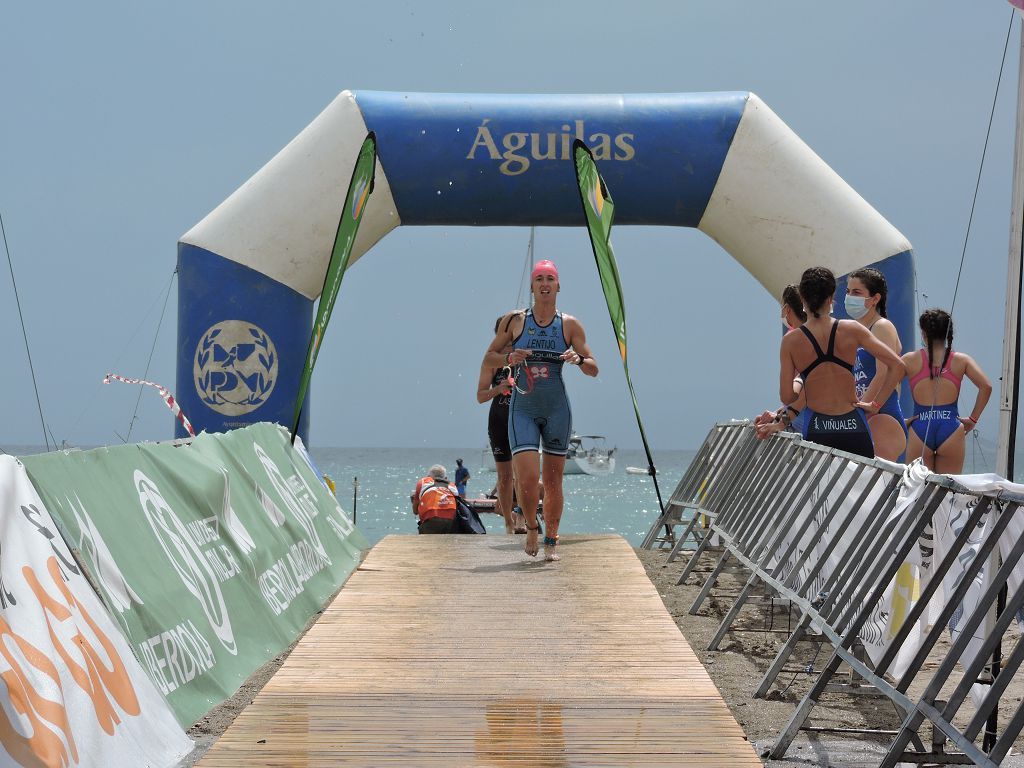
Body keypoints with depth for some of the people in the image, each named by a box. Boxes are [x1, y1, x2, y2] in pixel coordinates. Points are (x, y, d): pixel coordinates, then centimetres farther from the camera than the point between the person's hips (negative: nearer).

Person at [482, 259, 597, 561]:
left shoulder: (570, 325, 3)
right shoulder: (516, 321, 2)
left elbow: (593, 369, 3)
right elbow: (489, 357, 9)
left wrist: (578, 359, -18)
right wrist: (509, 358, -11)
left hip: (557, 410, 1)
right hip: (522, 409, -1)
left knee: (553, 481, 5)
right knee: (527, 477, -13)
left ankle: (551, 541, 19)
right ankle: (531, 528, 14)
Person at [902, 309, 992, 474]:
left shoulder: (910, 360, 5)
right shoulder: (961, 360, 6)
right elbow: (986, 386, -5)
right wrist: (973, 419, 3)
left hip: (920, 429, 0)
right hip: (951, 429, 0)